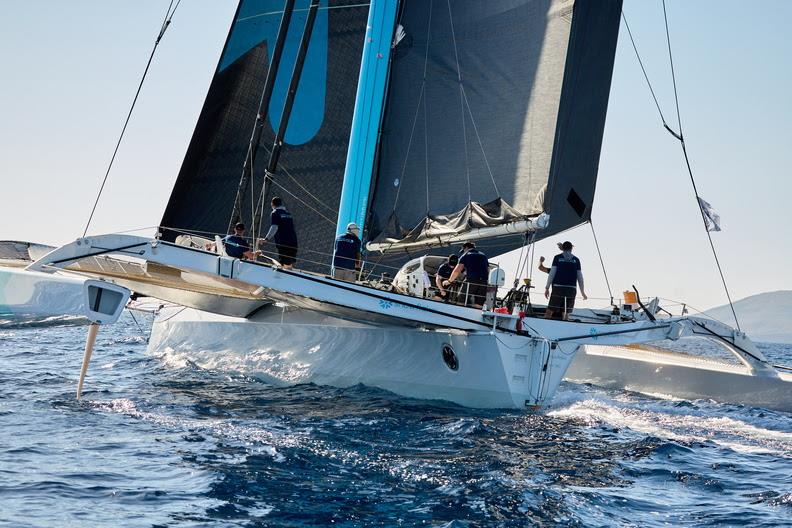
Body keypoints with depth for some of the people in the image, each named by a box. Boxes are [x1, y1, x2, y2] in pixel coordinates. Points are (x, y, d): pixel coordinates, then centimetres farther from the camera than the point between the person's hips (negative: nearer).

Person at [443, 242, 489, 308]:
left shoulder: (465, 255, 9)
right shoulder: (483, 256, 26)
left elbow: (457, 271, 1)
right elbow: (488, 271, 23)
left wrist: (449, 281, 11)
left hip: (471, 280, -5)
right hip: (483, 282, 5)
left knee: (462, 301, -1)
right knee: (478, 305, 4)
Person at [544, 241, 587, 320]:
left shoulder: (557, 258, 8)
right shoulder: (576, 260, 11)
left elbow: (551, 274, 0)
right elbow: (580, 277, 11)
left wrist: (547, 288, 2)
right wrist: (583, 292, 18)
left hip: (558, 287, -1)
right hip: (571, 289, 1)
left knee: (550, 311, 1)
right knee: (566, 313, 4)